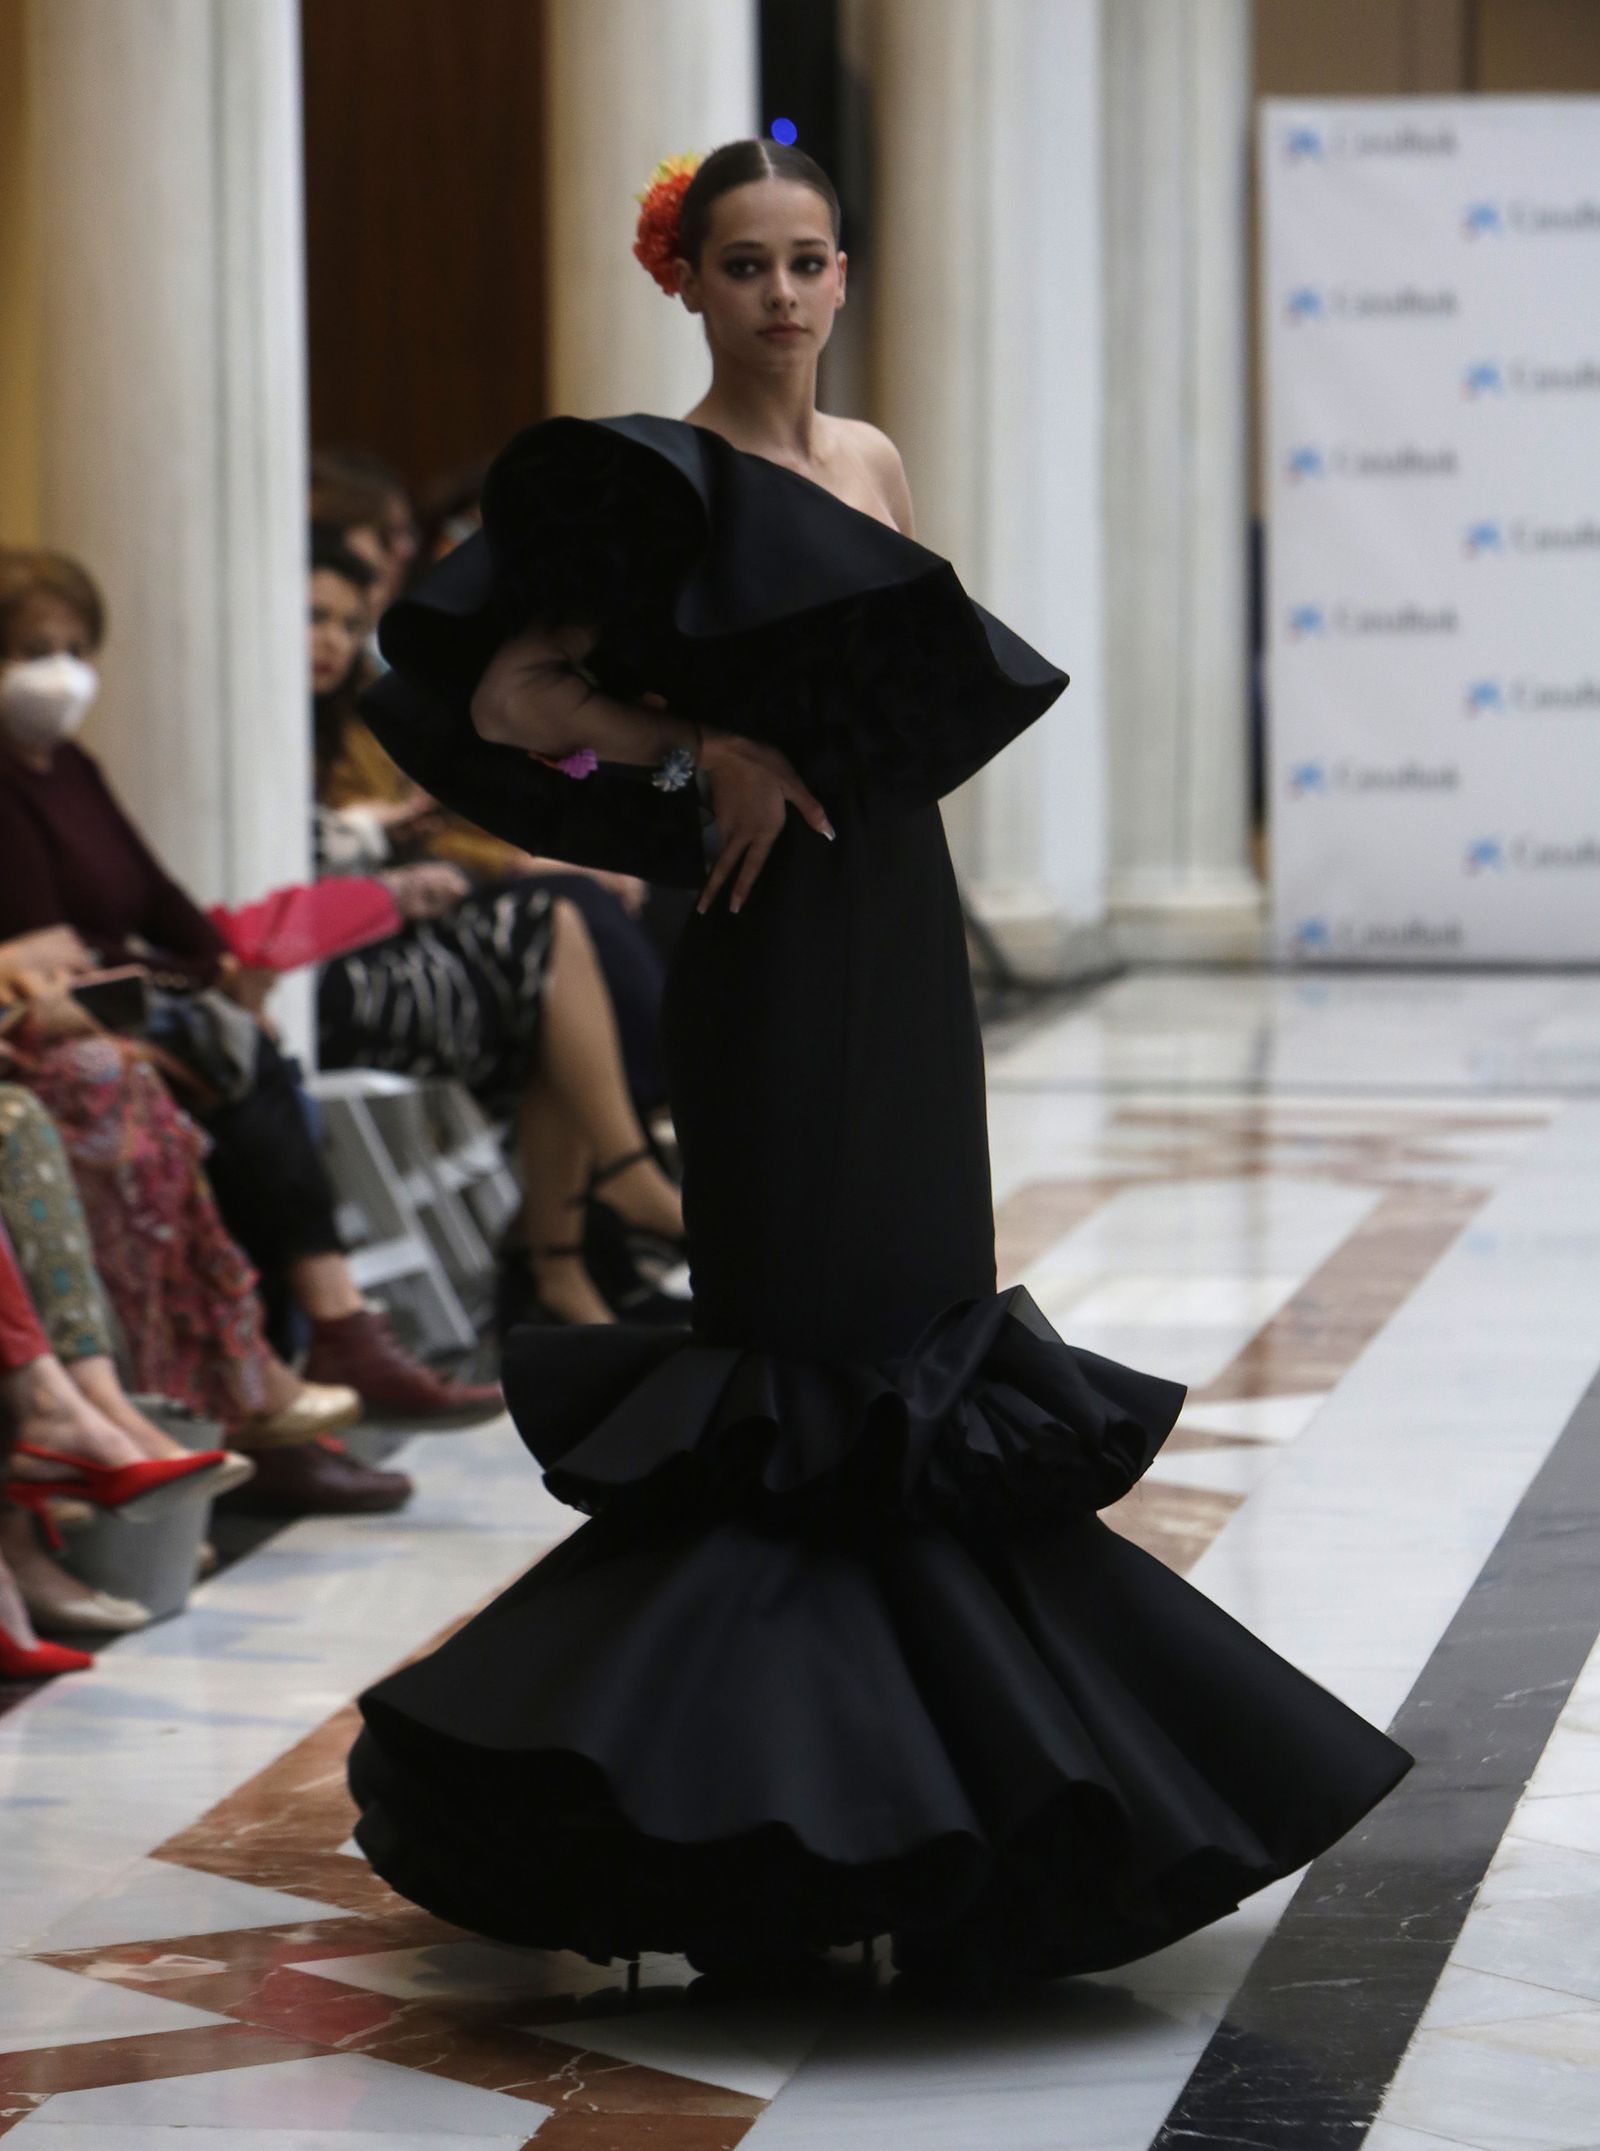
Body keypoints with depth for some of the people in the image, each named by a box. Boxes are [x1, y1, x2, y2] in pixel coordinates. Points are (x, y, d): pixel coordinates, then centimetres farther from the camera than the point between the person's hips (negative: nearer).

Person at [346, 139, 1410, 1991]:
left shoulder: (871, 464, 12)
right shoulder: (661, 475, -8)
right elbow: (506, 694, -12)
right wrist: (701, 749, -18)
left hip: (904, 939, 7)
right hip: (778, 960, -7)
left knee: (920, 1336, 9)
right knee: (820, 1360, -6)